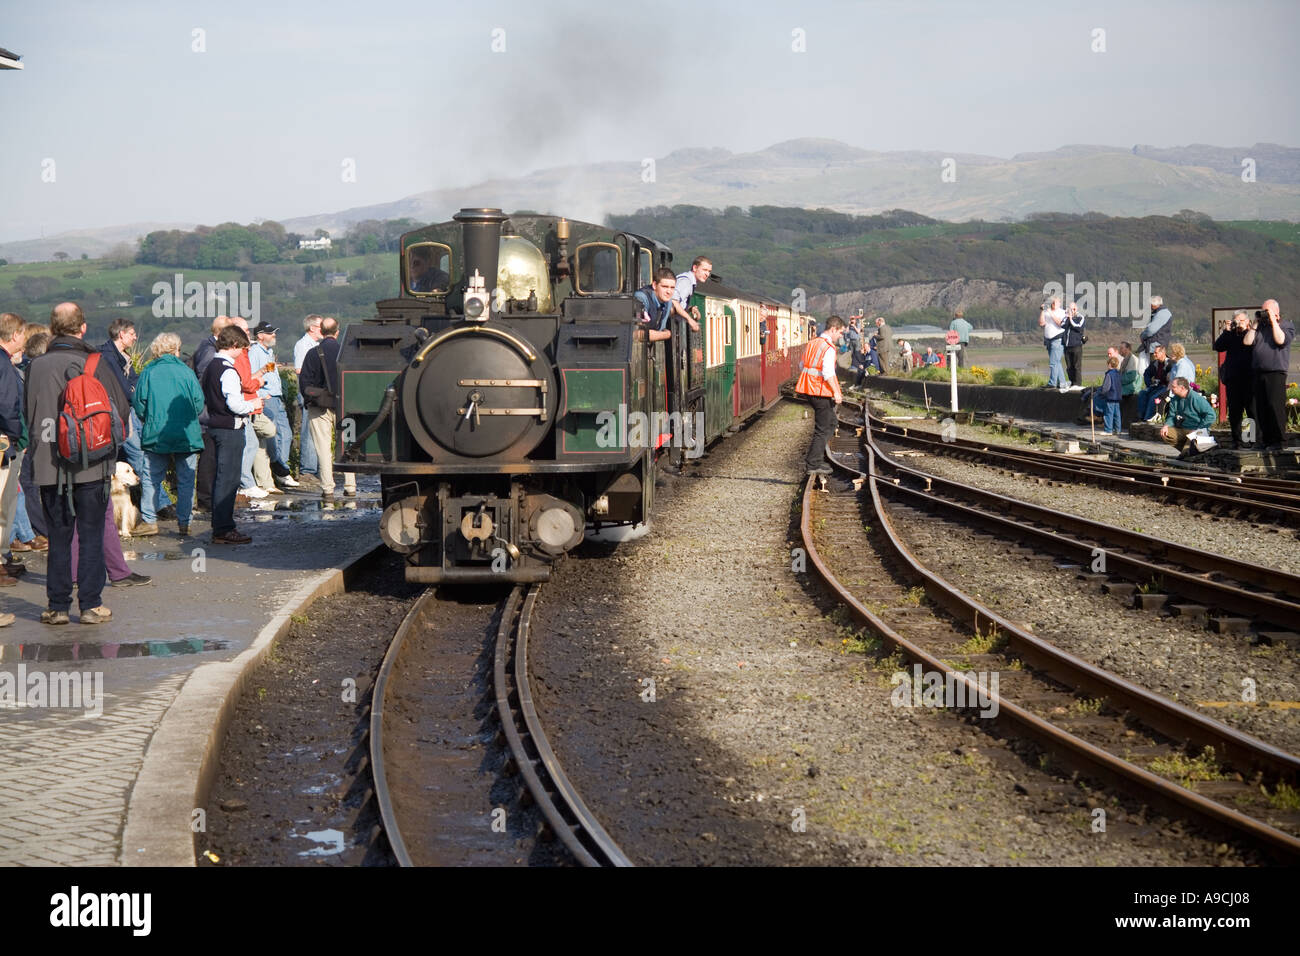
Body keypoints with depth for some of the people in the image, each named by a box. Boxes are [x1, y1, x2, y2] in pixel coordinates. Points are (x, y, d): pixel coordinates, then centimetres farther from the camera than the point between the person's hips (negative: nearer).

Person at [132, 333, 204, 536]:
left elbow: (138, 405, -1)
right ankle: (184, 522, 5)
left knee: (150, 478, 9)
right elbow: (199, 403, -2)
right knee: (186, 480, 6)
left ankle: (149, 520, 6)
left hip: (156, 436, 0)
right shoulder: (186, 372, -1)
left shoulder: (148, 373, 0)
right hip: (187, 435, 0)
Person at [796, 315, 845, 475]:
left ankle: (815, 457, 23)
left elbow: (802, 366, 19)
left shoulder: (812, 343, 13)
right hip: (822, 393, -9)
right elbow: (828, 372, -25)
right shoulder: (829, 347, -15)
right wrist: (836, 392, -21)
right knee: (823, 429, 0)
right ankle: (814, 464, 2)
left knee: (830, 422, 21)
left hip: (810, 390, 9)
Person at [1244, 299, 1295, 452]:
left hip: (1276, 372, -6)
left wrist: (1273, 321, -9)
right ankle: (1265, 439, 12)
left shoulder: (1286, 325, 4)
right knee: (1261, 408, 5)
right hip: (1258, 373, 6)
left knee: (1275, 405, -11)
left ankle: (1278, 441, -7)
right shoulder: (1260, 326, 18)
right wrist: (1255, 323, 4)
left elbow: (1281, 340, -14)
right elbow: (1247, 341, 8)